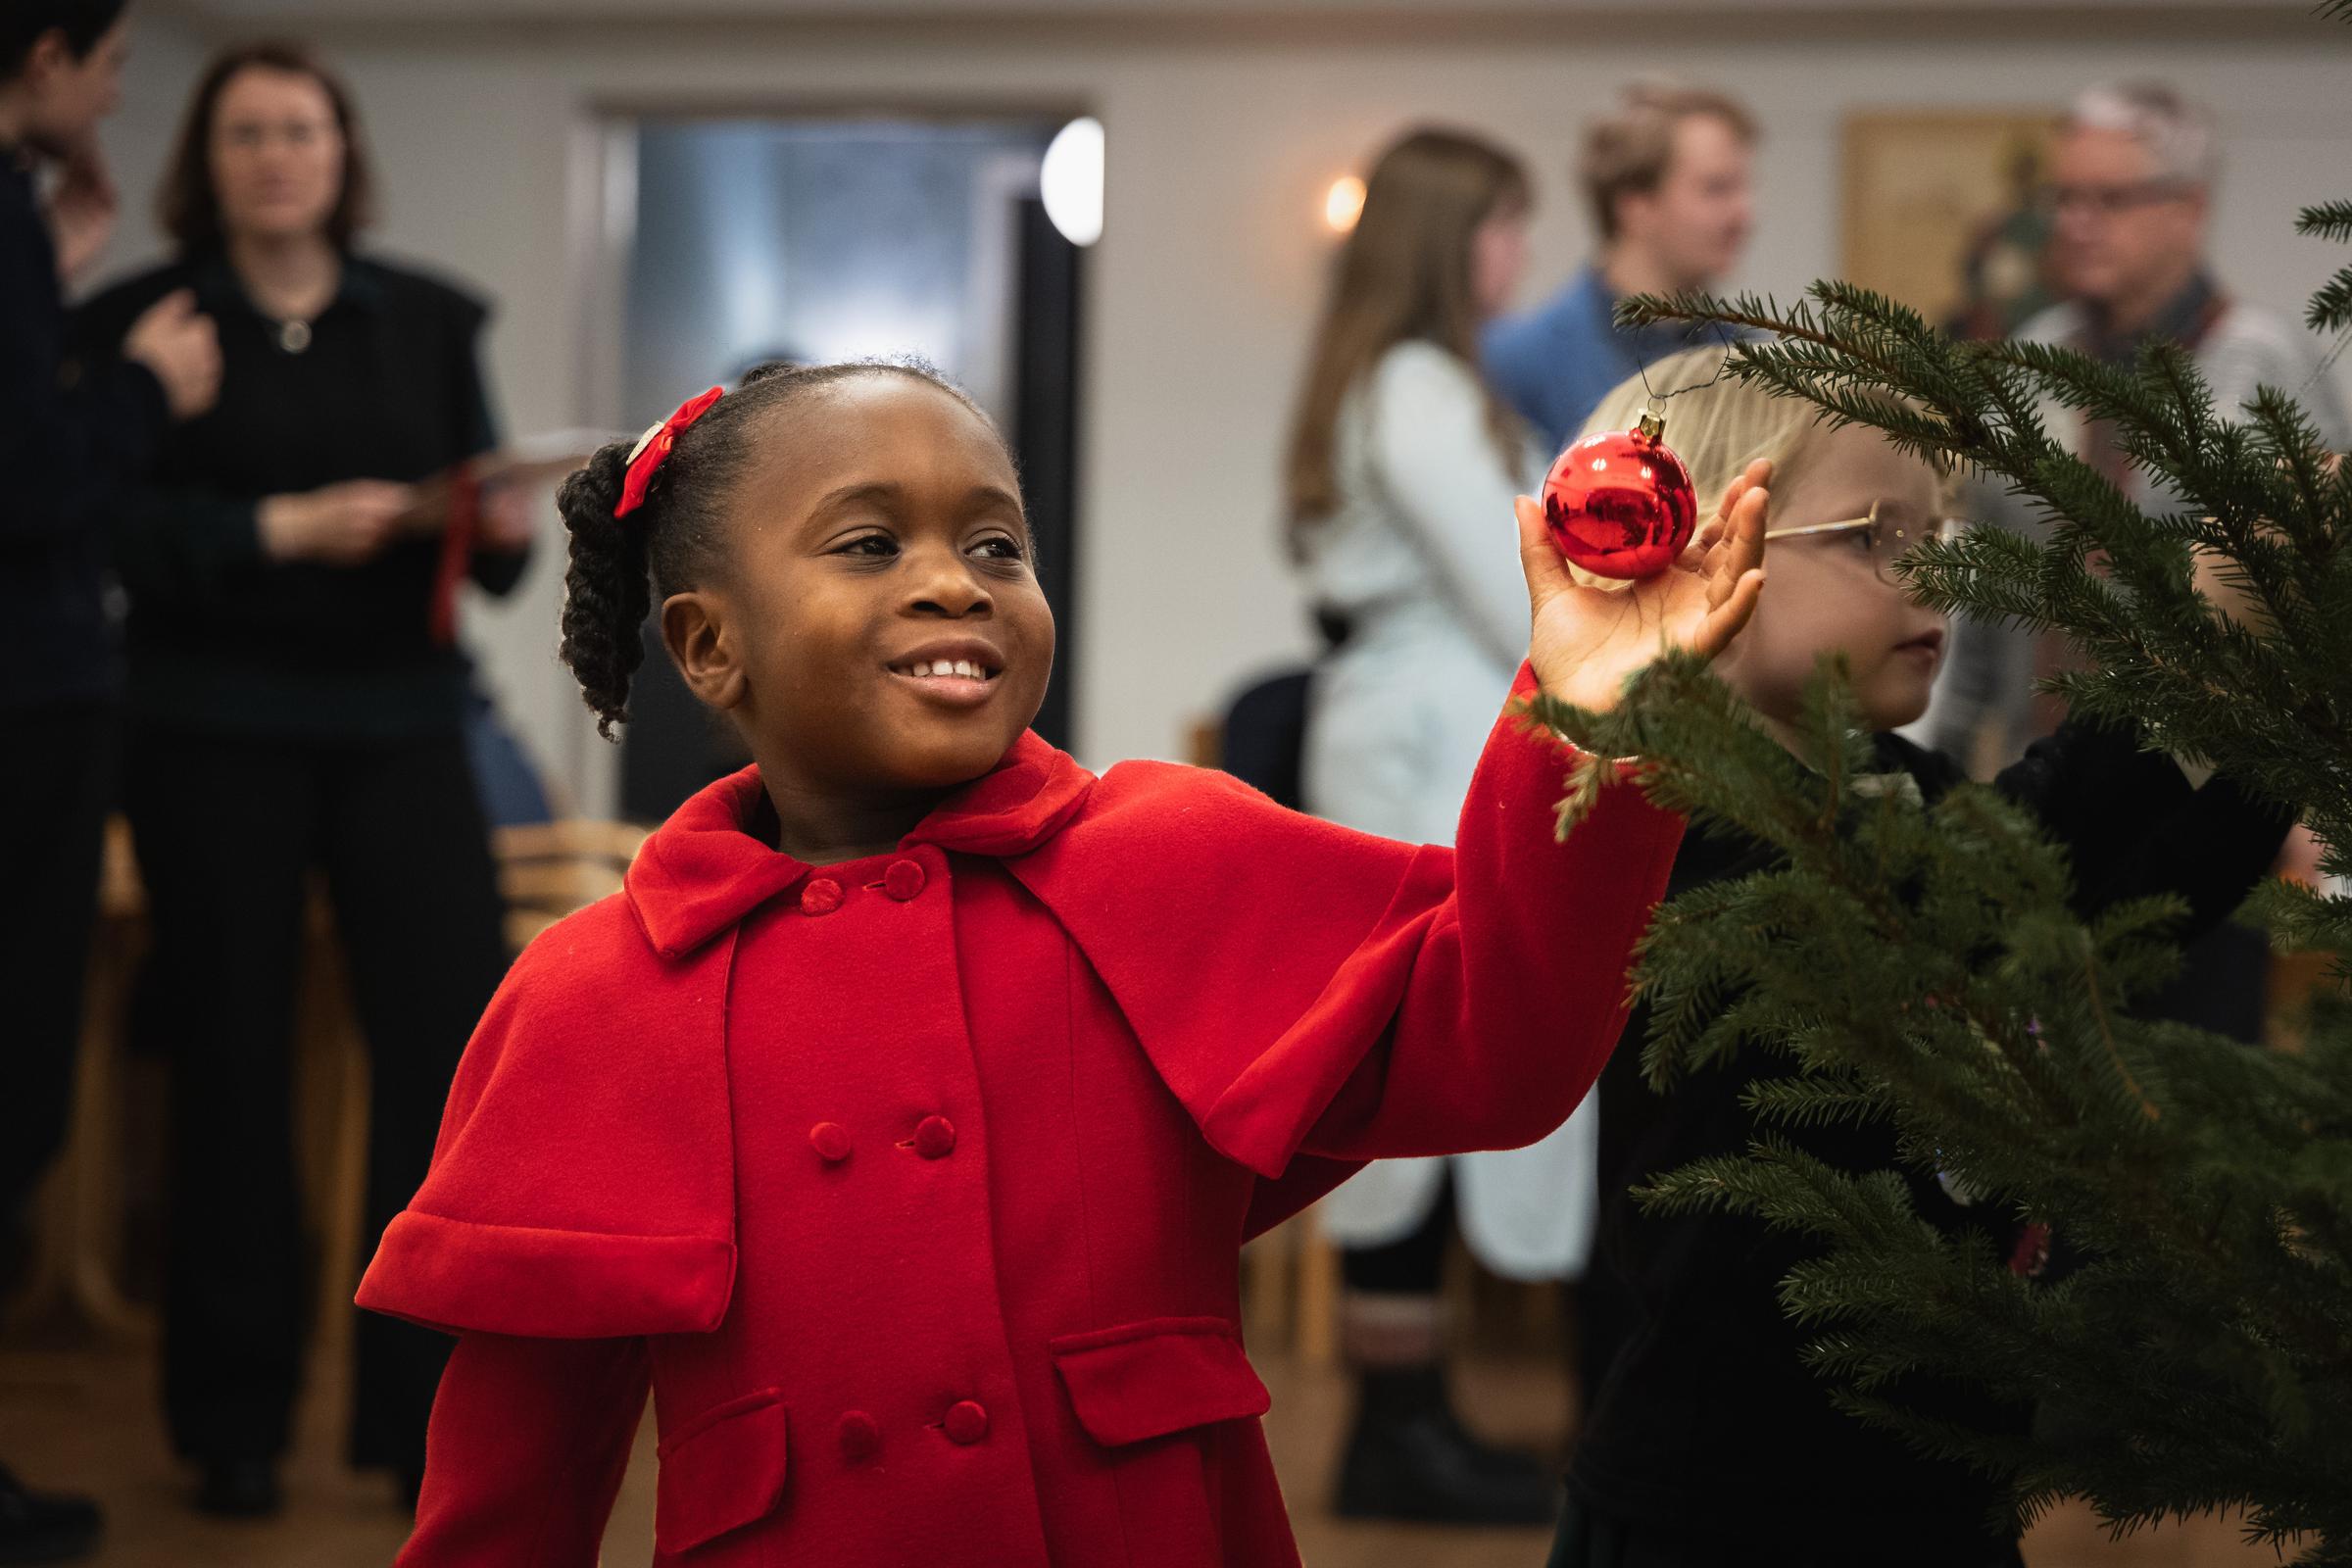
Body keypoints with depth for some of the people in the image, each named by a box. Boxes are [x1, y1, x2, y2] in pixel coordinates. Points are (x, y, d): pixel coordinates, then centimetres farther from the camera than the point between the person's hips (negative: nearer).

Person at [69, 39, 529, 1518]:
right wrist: (287, 529, -19)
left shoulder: (428, 320, 12)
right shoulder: (140, 322, 4)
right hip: (215, 729, -2)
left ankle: (436, 1413, 3)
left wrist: (501, 532, -13)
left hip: (401, 718, 2)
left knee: (457, 1034, -6)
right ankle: (235, 1421, 14)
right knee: (235, 1058, 2)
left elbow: (478, 504, 10)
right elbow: (118, 526, -7)